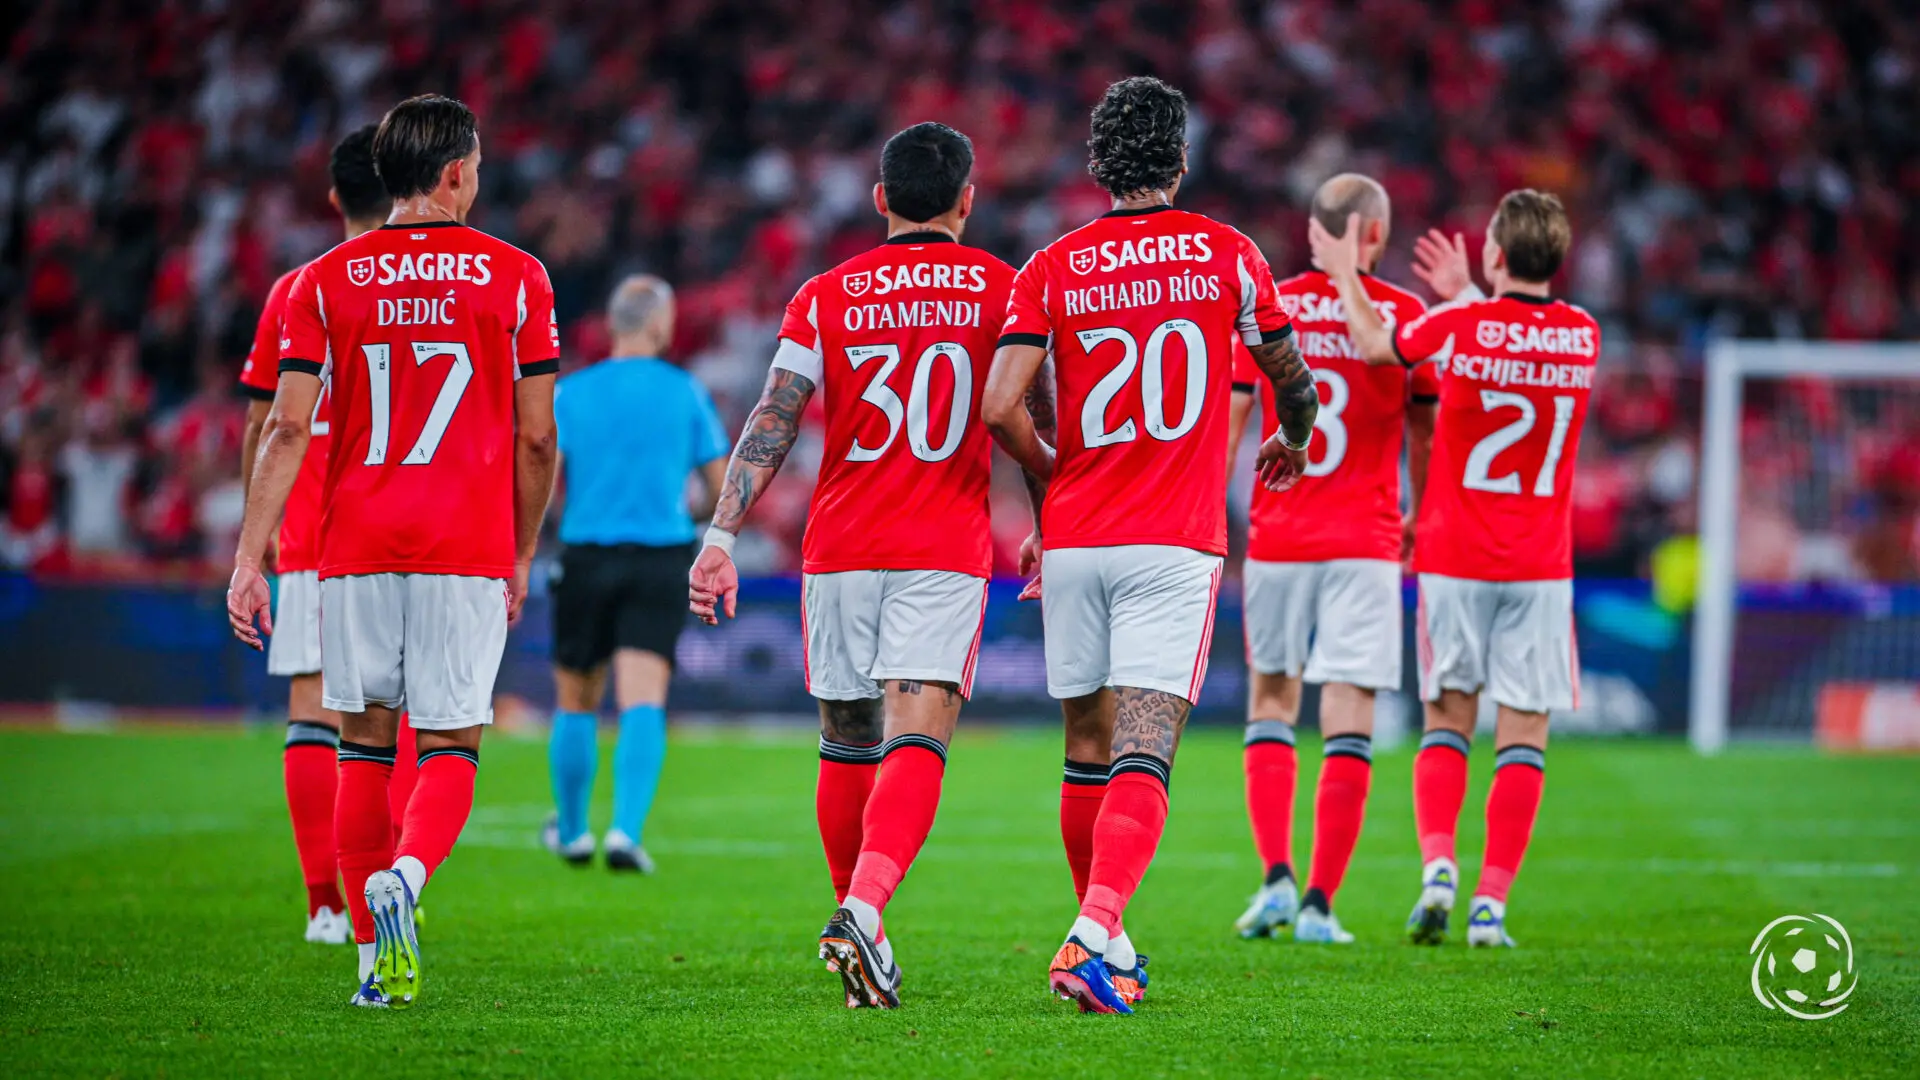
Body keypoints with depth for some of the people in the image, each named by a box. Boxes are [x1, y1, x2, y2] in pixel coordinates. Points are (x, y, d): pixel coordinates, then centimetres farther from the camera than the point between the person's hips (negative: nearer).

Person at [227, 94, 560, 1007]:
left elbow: (287, 427, -3)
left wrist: (249, 557, -2)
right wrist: (523, 555, 15)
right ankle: (401, 877, -29)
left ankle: (378, 960, 10)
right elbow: (536, 437, 2)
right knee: (450, 749, 1)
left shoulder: (326, 280, 3)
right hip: (469, 553, -2)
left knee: (365, 746, 11)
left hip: (355, 552, 2)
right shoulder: (515, 278, 1)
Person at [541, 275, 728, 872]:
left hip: (587, 559, 1)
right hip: (661, 563, -1)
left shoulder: (570, 393, 3)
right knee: (643, 706, -9)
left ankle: (572, 830, 29)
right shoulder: (686, 392, 2)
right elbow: (722, 491, 7)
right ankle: (626, 832, -25)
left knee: (576, 704, 15)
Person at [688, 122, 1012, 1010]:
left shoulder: (826, 296, 6)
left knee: (847, 745, 16)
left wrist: (720, 536, -3)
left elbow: (769, 426, -1)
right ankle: (863, 913, -32)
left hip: (838, 552, 2)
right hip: (945, 554, -2)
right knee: (915, 741, -11)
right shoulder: (1002, 290, 4)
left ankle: (856, 922, 24)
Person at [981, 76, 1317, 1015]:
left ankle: (1100, 937, 27)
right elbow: (1291, 380, 15)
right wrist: (1294, 441, 37)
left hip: (1074, 540, 2)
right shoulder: (1226, 254, 2)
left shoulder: (1052, 268, 1)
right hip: (1174, 545, -2)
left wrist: (1051, 481, 10)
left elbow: (1002, 405, -9)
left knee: (1088, 750, 16)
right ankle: (1094, 936, -28)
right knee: (1142, 757, -9)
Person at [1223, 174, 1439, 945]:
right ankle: (1319, 905, -3)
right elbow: (1426, 432, 10)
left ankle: (1276, 878, 0)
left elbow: (1226, 423, 2)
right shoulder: (1406, 316, 0)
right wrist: (1421, 517, 26)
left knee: (1270, 706, 15)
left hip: (1277, 536, 1)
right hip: (1365, 542, -1)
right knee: (1348, 727, 0)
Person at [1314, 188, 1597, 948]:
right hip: (1540, 569, 1)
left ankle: (1437, 866, -9)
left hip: (1454, 562, -1)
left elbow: (1373, 343, 10)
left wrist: (1345, 275, 25)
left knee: (1447, 721, 11)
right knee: (1523, 736, 2)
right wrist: (1466, 297, 30)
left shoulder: (1458, 328, -10)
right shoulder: (1582, 337, -1)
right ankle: (1491, 904, -4)